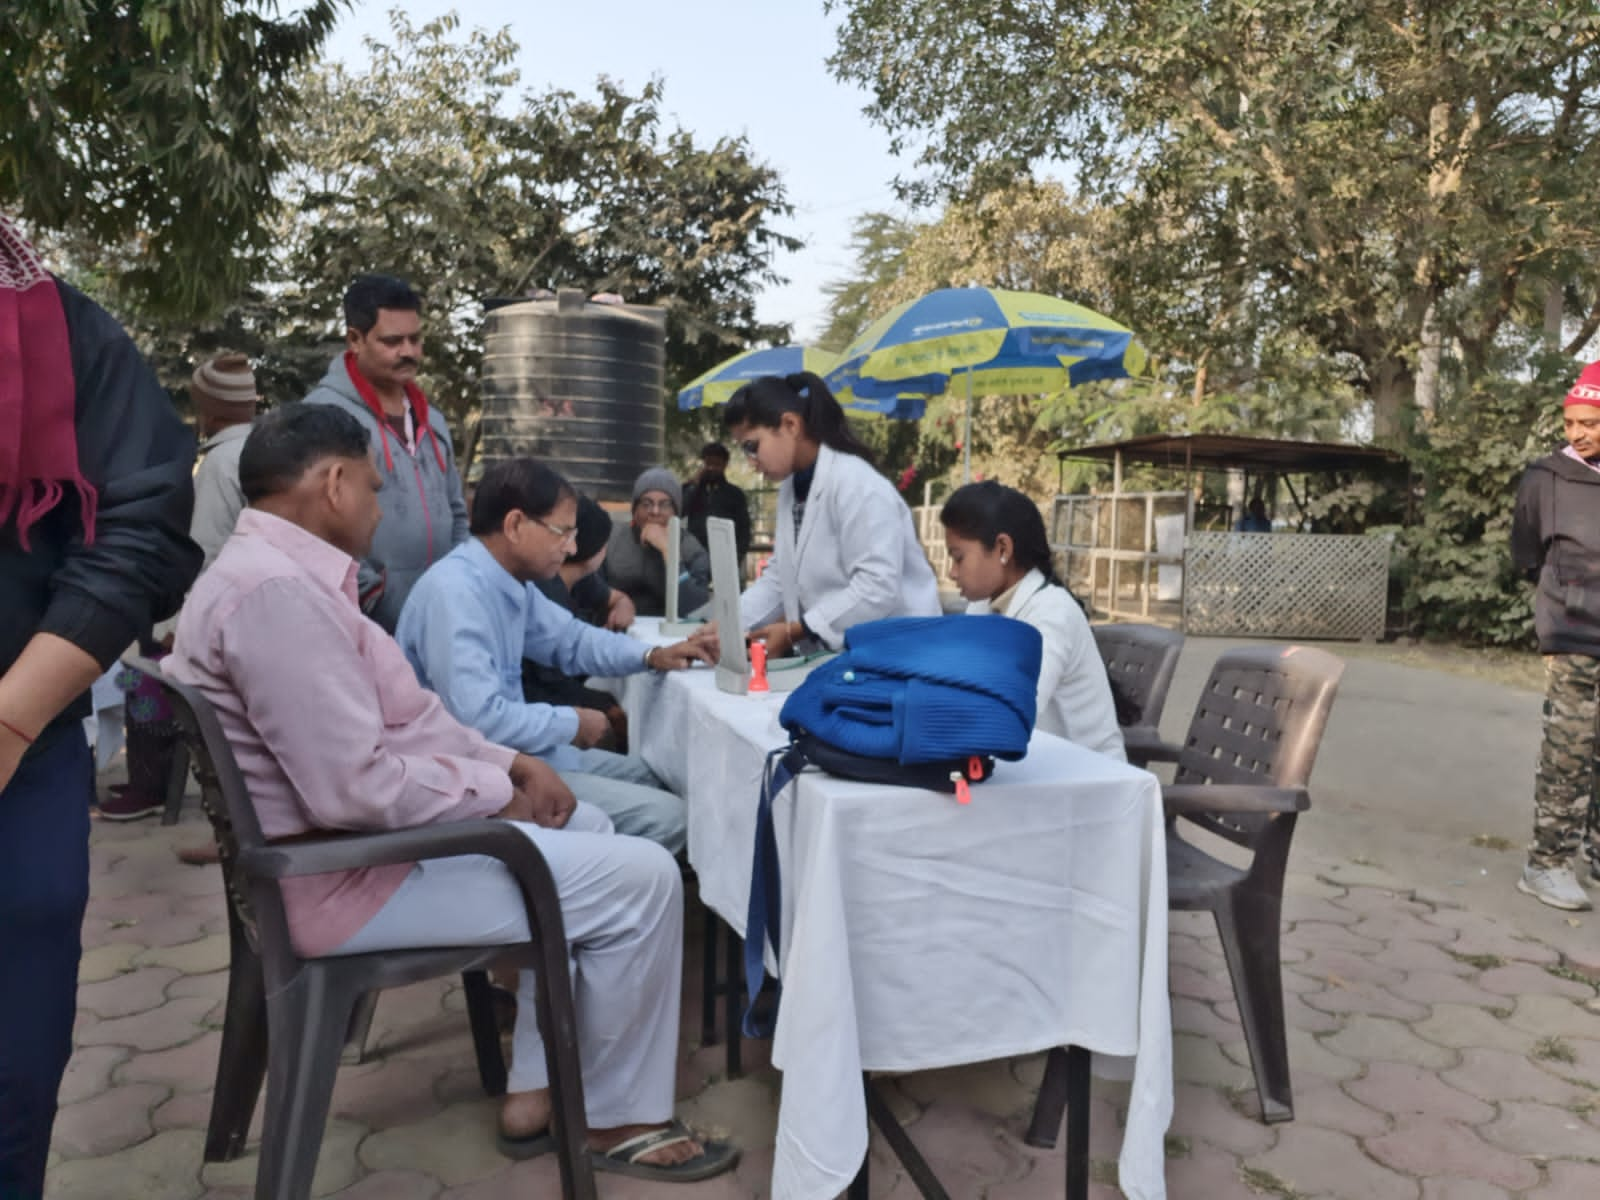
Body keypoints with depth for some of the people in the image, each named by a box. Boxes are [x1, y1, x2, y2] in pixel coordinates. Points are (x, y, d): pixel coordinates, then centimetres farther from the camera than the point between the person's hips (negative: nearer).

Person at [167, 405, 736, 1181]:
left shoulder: (284, 573, 11)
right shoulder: (276, 591, -24)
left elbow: (400, 718, 12)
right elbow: (358, 788, -29)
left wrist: (511, 762, 2)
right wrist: (498, 791, -15)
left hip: (355, 837, 11)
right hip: (350, 873, -11)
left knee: (587, 831, 19)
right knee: (641, 879, -10)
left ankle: (538, 1088, 21)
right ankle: (617, 1117, 12)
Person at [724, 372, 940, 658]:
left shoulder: (857, 485, -17)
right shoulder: (791, 488, 10)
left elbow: (878, 588, -24)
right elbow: (780, 578, 8)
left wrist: (795, 631, -20)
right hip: (834, 652, 7)